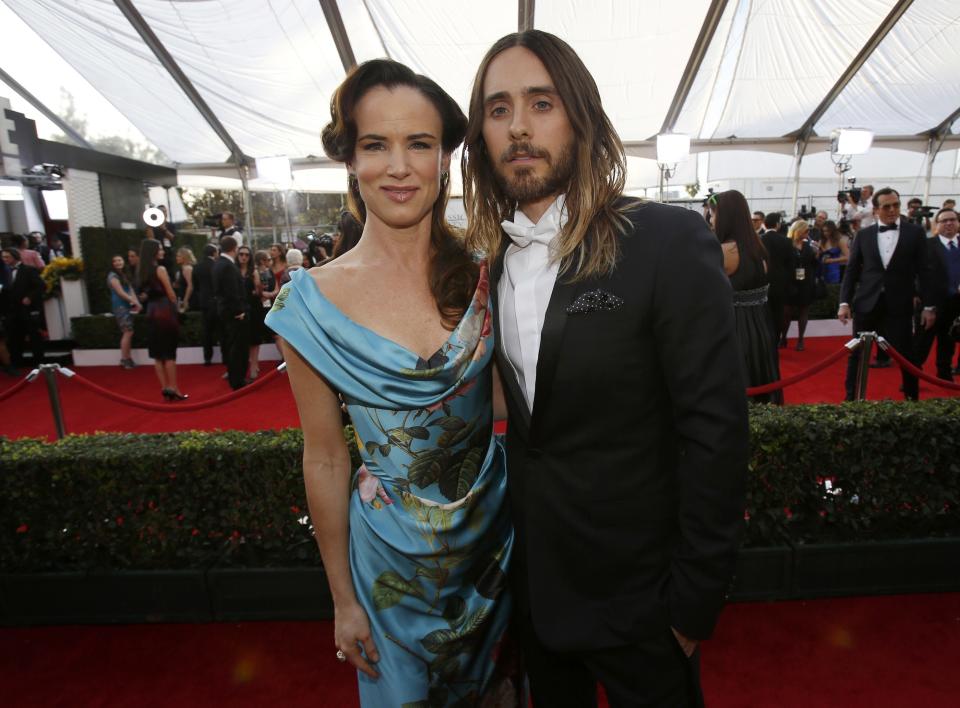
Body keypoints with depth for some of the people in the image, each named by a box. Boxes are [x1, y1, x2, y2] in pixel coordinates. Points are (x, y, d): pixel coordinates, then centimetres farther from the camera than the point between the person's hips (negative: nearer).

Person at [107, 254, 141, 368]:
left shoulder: (124, 275, 17)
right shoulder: (113, 276, -8)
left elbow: (131, 290, 9)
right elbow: (120, 293, -15)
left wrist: (135, 302, -8)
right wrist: (135, 302, -13)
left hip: (127, 306, 8)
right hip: (120, 306, -8)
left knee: (127, 333, 8)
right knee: (128, 332, -11)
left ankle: (128, 358, 12)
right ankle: (124, 359, -5)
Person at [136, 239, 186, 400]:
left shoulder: (142, 270, 11)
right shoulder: (160, 269, -10)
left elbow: (144, 291, 15)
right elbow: (170, 293, -7)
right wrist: (176, 307, 10)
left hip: (151, 312, 7)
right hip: (165, 311, -7)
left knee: (157, 353, 9)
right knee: (169, 352, -3)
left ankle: (165, 388, 12)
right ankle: (173, 389, -1)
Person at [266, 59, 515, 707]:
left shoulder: (481, 276, -10)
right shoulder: (312, 301, -14)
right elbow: (325, 461, -7)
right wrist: (343, 598, 0)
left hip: (496, 528, 2)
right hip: (393, 551, -1)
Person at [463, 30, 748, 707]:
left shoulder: (669, 241, -19)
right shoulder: (491, 259, -1)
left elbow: (715, 432, -18)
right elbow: (523, 413, 5)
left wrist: (695, 600, -13)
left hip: (634, 591, -4)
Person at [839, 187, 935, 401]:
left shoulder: (915, 232, 3)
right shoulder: (863, 235, 5)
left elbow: (923, 271, 2)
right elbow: (851, 270, 4)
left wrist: (928, 306, -1)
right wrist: (844, 302, -3)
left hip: (899, 305, -1)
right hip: (866, 303, 1)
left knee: (904, 354, 6)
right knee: (857, 353, 6)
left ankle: (912, 397, 23)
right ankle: (851, 397, 16)